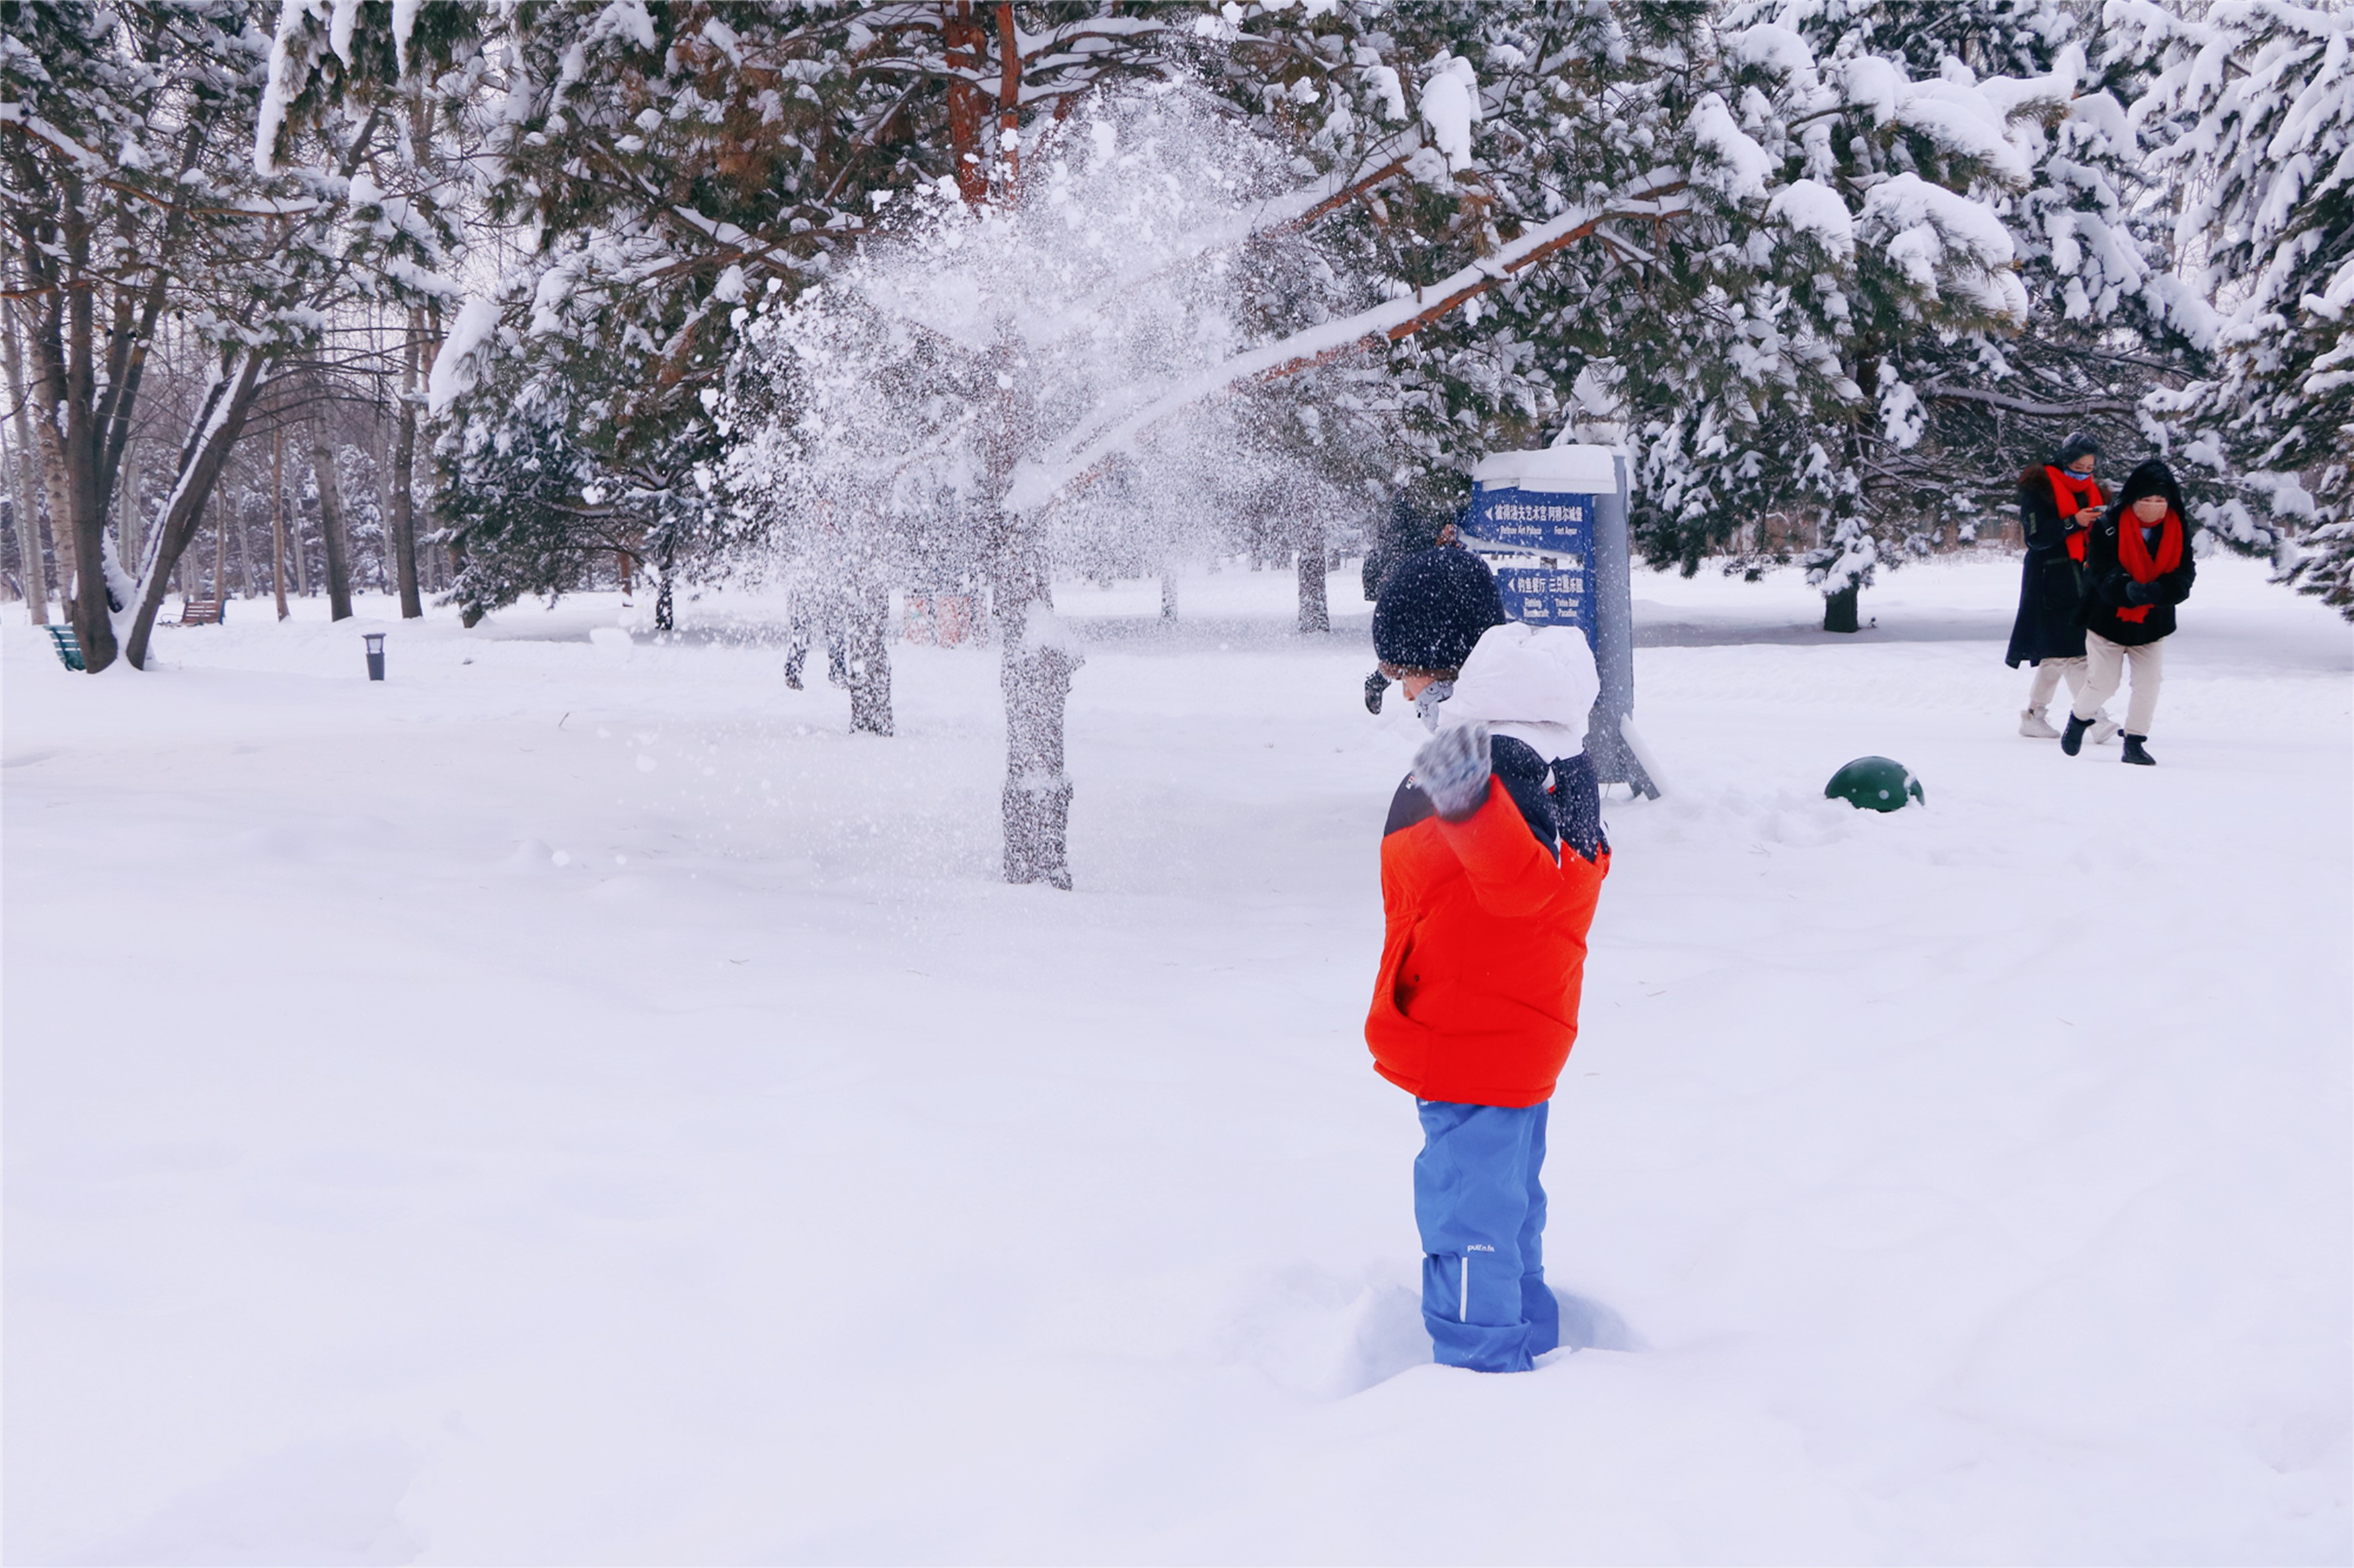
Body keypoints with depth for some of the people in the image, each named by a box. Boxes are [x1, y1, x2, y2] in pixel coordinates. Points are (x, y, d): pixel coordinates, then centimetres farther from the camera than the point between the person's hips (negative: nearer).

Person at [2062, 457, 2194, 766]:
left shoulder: (2178, 530, -3)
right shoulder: (2109, 526, -14)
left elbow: (2184, 574, -8)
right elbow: (2102, 571, -20)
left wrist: (2156, 591, -29)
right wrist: (2128, 590, -40)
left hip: (2153, 624, 3)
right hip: (2108, 620, -3)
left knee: (2149, 684, -2)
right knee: (2103, 683, 0)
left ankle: (2135, 743, 11)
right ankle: (2079, 718, 31)